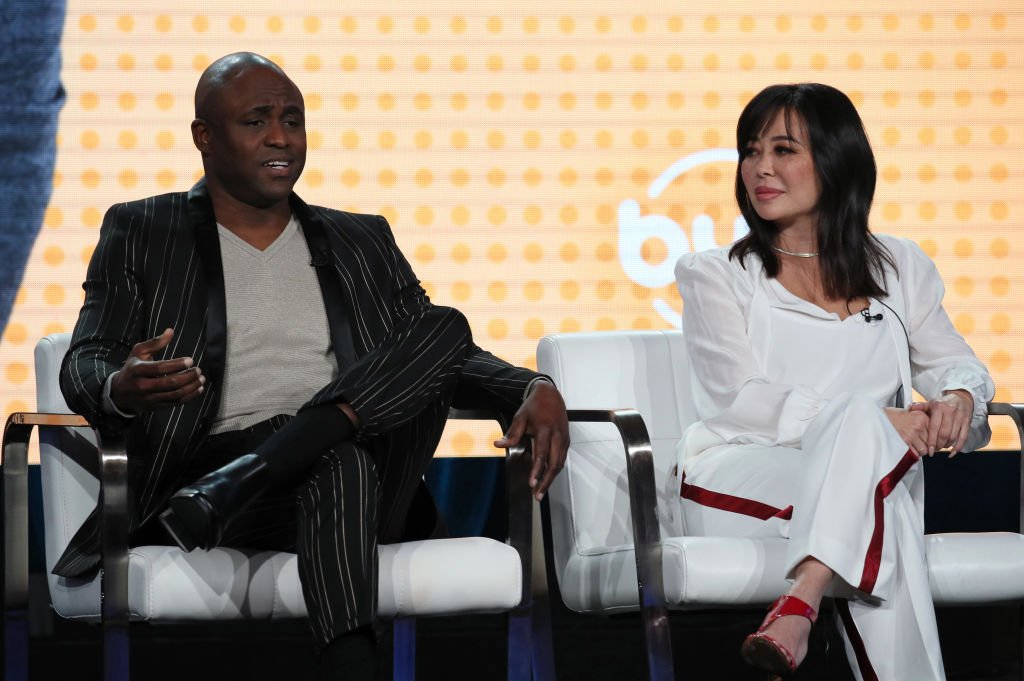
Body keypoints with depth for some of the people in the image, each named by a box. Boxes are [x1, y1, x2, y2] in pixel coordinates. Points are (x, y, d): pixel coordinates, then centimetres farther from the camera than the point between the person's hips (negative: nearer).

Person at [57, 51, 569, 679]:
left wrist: (534, 389, -3)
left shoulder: (362, 242, 25)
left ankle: (223, 496, -34)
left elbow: (449, 353, 20)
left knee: (447, 325, -23)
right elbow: (84, 366, 5)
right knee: (341, 456, -38)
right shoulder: (141, 233, 15)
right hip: (211, 466, -4)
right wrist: (120, 390, -22)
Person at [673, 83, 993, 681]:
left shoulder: (898, 267, 17)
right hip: (736, 480, -2)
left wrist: (959, 397, -12)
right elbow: (742, 401, -6)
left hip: (869, 471, 2)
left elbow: (954, 363, 16)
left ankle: (799, 607, -51)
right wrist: (872, 421, -19)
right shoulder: (716, 276, 7)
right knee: (862, 424, -34)